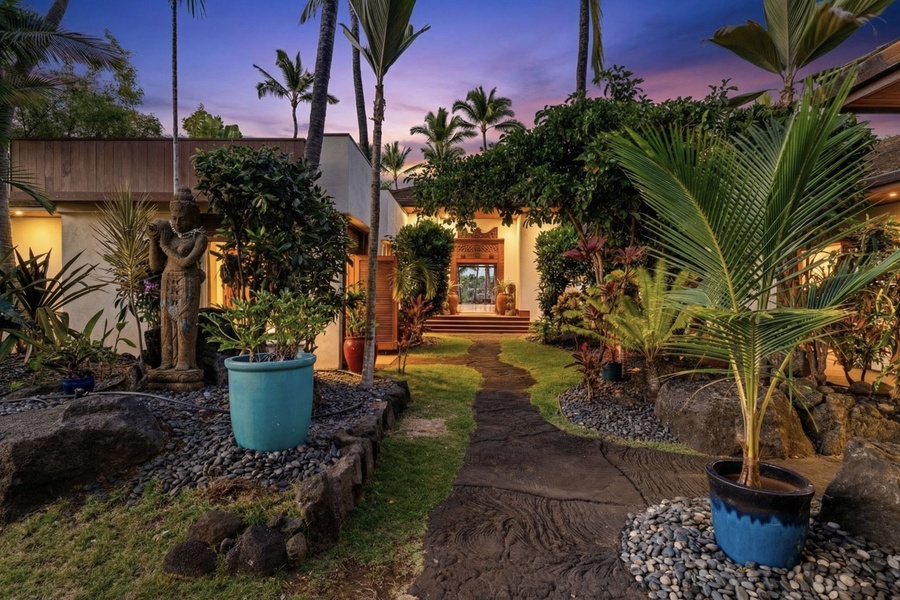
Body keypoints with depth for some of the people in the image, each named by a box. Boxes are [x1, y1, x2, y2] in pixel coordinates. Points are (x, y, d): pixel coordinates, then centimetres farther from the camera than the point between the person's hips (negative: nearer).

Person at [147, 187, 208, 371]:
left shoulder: (200, 238, -4)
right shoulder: (168, 235, 10)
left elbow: (185, 262, -16)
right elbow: (155, 266, 9)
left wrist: (165, 247, -5)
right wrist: (153, 240, 1)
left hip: (187, 283, -5)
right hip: (167, 284, 5)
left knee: (185, 320, -5)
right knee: (167, 321, 5)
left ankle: (185, 360, -1)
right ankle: (169, 359, 9)